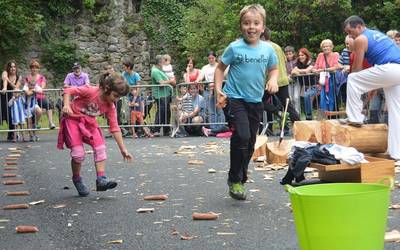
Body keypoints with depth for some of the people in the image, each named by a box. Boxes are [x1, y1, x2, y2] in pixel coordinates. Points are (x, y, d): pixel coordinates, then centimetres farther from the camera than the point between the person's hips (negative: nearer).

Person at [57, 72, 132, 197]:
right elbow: (68, 91, -18)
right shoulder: (90, 91, -26)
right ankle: (77, 179, 10)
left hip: (89, 122, 6)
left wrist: (123, 149, -8)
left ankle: (101, 179, -9)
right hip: (73, 119, -6)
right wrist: (66, 105, -36)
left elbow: (114, 128, -7)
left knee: (100, 147, -12)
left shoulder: (110, 106, -9)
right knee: (79, 153, -14)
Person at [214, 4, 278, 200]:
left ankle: (241, 179, 31)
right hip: (234, 98, -4)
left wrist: (273, 80, -5)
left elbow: (273, 68, 16)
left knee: (250, 143, 12)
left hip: (255, 101, 4)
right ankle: (234, 179, -4)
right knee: (241, 136, -20)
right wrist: (218, 90, -7)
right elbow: (220, 68, 4)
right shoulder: (234, 48, -7)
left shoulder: (267, 49, 1)